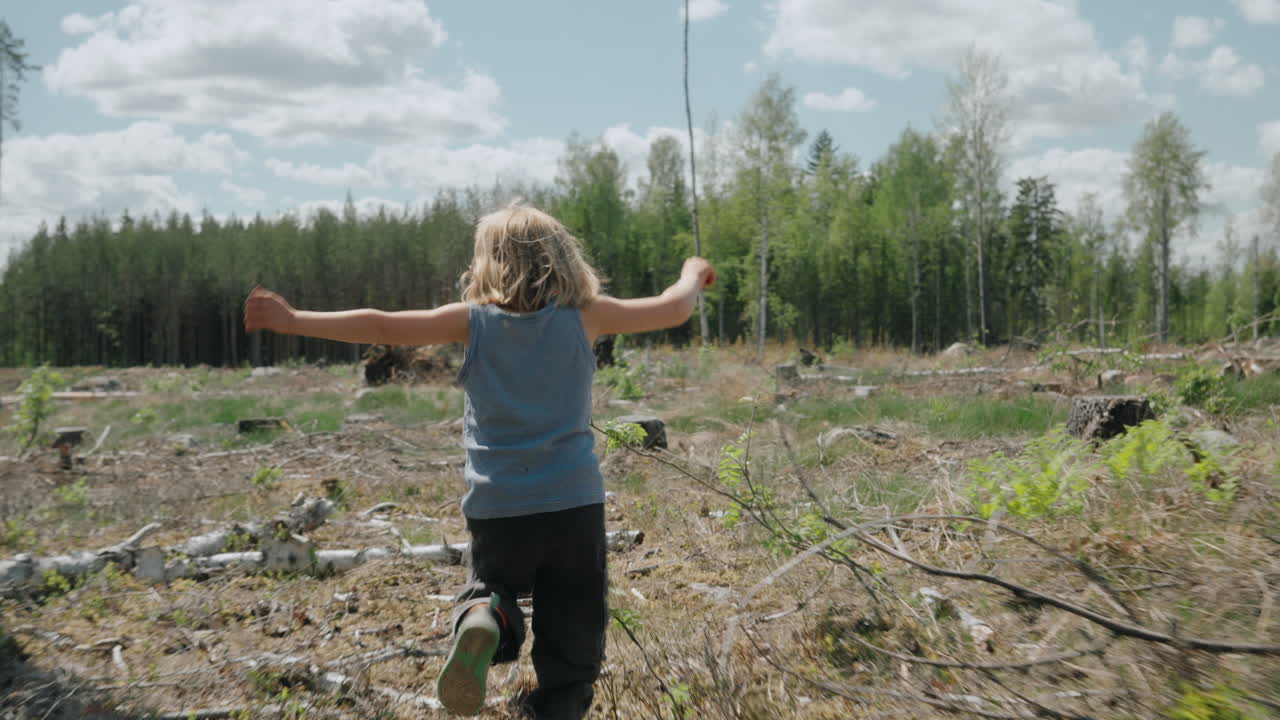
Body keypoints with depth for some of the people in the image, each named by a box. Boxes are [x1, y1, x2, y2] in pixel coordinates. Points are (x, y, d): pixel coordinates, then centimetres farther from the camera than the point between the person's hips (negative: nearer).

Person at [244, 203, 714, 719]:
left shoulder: (473, 320, -1)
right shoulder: (584, 314, 1)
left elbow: (383, 327, -5)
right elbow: (671, 310, 8)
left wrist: (293, 321, 1)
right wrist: (692, 277, 30)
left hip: (496, 507, 0)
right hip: (574, 504, 0)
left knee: (491, 585, 25)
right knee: (571, 647, 11)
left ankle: (482, 617, -9)